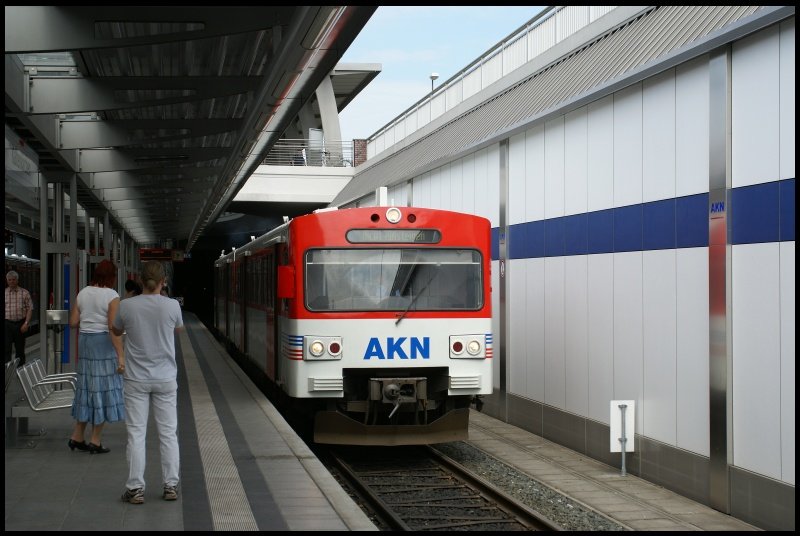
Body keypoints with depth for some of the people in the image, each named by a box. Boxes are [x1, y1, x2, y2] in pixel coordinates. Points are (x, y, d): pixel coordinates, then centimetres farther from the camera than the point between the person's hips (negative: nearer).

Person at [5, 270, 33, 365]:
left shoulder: (25, 293, 3)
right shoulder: (4, 293, 7)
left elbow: (30, 309, -1)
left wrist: (26, 323, -11)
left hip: (20, 324, 0)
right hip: (7, 324, 0)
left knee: (20, 349, 9)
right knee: (6, 348, -9)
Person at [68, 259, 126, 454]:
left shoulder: (83, 293, 5)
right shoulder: (112, 296, -12)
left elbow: (73, 322, 7)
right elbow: (113, 328, -19)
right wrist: (121, 355, -18)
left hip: (85, 342, 6)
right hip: (104, 343, -6)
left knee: (88, 387, 16)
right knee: (103, 389, 3)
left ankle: (77, 437, 18)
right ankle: (95, 441, 5)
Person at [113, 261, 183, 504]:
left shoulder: (127, 306, -10)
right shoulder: (172, 306, -10)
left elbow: (116, 330, 9)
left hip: (137, 379, -1)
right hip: (166, 379, 1)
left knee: (136, 434, 3)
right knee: (168, 433, 9)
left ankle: (136, 488, 4)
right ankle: (171, 485, 13)